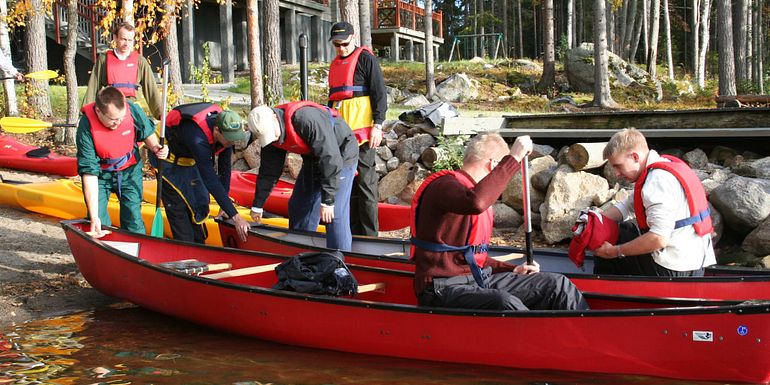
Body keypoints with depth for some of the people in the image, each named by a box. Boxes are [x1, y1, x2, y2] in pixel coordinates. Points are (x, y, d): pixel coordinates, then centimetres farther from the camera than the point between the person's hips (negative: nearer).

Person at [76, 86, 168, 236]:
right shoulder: (86, 128, -30)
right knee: (98, 224, -4)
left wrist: (154, 147, -24)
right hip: (100, 174, -1)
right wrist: (94, 217, -32)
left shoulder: (133, 110, -24)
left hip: (130, 170, 2)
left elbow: (147, 132, 1)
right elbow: (89, 172, -30)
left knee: (134, 222, -1)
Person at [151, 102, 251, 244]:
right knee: (178, 204, -9)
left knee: (201, 200, 7)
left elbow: (224, 169, -10)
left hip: (189, 158, 7)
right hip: (167, 158, -7)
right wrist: (236, 217, -41)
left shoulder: (226, 131, -23)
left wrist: (225, 205, -9)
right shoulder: (198, 138, -44)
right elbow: (211, 181, -42)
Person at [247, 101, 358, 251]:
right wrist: (257, 205, 9)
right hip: (312, 159, 8)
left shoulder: (307, 119, -36)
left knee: (335, 215, -16)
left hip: (341, 154, -8)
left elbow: (330, 158, -35)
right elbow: (268, 171, 3)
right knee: (298, 206, 12)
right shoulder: (268, 130, -9)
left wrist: (328, 201, -31)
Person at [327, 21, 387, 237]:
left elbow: (380, 93, -8)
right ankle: (353, 230, 19)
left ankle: (369, 234, -2)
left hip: (362, 130, -8)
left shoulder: (366, 59, -3)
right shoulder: (335, 64, 19)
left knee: (365, 181, -6)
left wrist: (378, 125, -14)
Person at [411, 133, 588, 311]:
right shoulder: (444, 184, -10)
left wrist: (512, 270, 15)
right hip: (444, 289, -9)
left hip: (479, 280, 10)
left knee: (558, 284, -1)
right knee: (507, 303, -35)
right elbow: (476, 202, -35)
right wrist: (514, 158, -28)